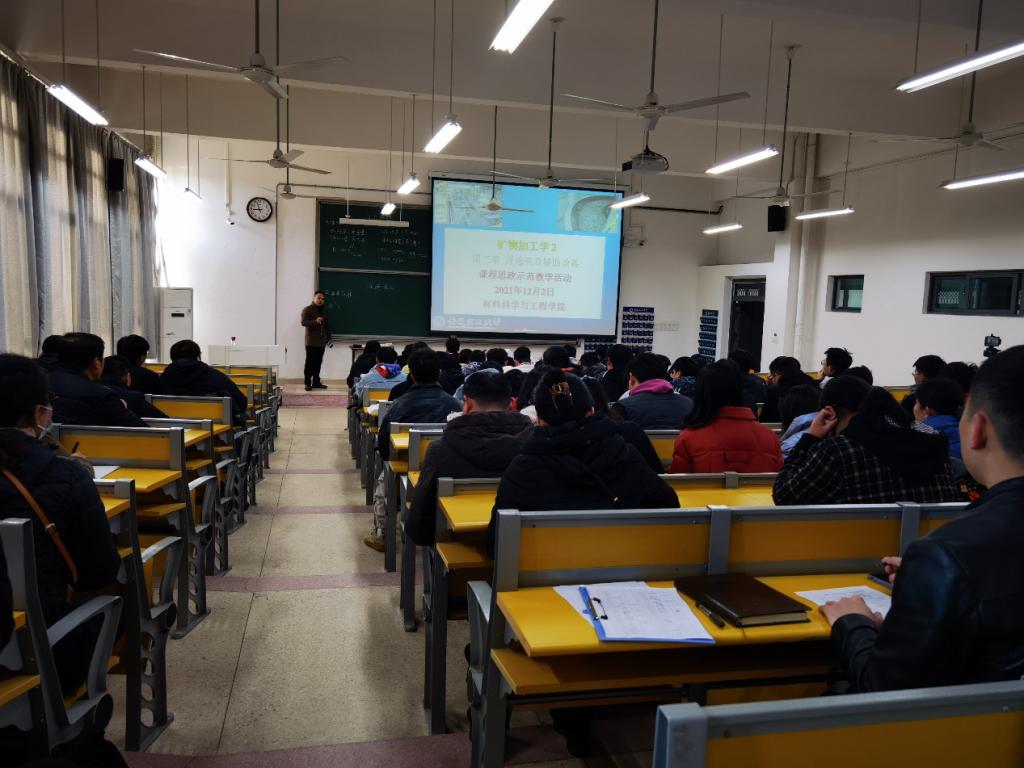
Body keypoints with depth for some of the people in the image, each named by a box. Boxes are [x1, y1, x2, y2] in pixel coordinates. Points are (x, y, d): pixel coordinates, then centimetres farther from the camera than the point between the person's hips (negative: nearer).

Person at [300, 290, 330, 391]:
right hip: (311, 341, -6)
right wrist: (315, 321, -28)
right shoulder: (307, 310, -3)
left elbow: (327, 325, 24)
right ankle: (307, 383, -2)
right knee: (310, 363, -5)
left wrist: (328, 337, 18)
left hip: (321, 341, 6)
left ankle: (316, 382, 13)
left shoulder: (324, 310, 18)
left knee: (318, 362, 7)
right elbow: (303, 322, -14)